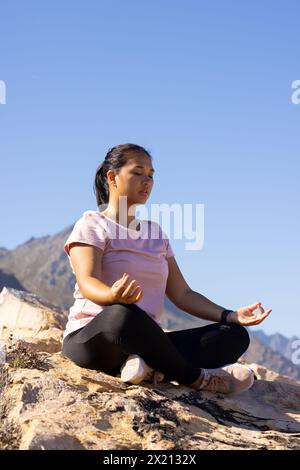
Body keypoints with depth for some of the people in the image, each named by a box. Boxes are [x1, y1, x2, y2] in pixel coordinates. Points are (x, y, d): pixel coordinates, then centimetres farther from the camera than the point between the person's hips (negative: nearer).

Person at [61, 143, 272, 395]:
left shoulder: (155, 232, 21)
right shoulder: (91, 224, 1)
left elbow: (182, 294, 16)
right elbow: (87, 283, -17)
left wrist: (231, 316, 0)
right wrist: (114, 296, -42)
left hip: (145, 343, 6)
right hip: (90, 337, -6)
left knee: (236, 335, -11)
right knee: (124, 315, -42)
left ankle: (150, 367, -34)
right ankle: (195, 378, -19)